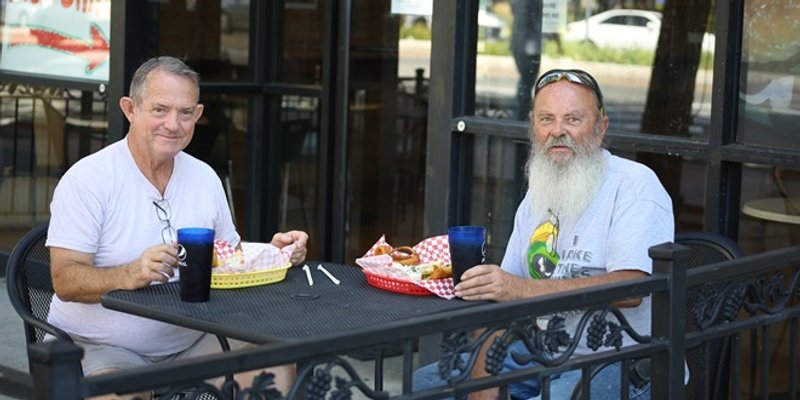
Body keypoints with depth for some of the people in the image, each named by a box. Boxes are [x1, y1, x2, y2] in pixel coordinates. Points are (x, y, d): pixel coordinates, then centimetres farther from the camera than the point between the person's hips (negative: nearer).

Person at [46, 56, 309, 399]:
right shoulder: (86, 179, -9)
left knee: (278, 364, -16)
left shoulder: (204, 177, 10)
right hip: (98, 346, -5)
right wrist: (131, 275, -34)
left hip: (189, 342, 6)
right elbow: (65, 281, -16)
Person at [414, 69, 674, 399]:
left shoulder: (635, 185, -9)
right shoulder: (538, 194, 15)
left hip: (621, 365, -7)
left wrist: (522, 289, -30)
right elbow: (500, 297, 9)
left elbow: (629, 286, -24)